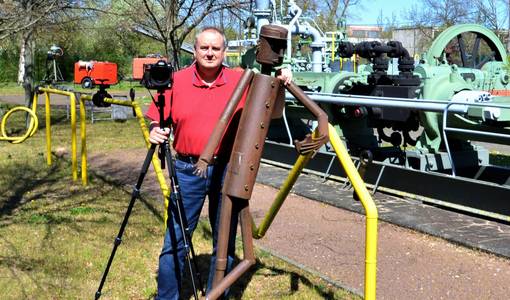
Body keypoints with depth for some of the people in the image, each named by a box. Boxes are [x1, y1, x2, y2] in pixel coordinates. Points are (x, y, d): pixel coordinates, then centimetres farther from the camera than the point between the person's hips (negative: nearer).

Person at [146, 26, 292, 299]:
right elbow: (156, 118, 6)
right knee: (175, 240, 2)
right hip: (187, 170, -1)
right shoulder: (176, 81, 1)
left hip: (227, 171, 1)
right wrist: (154, 131, -16)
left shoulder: (241, 82, 1)